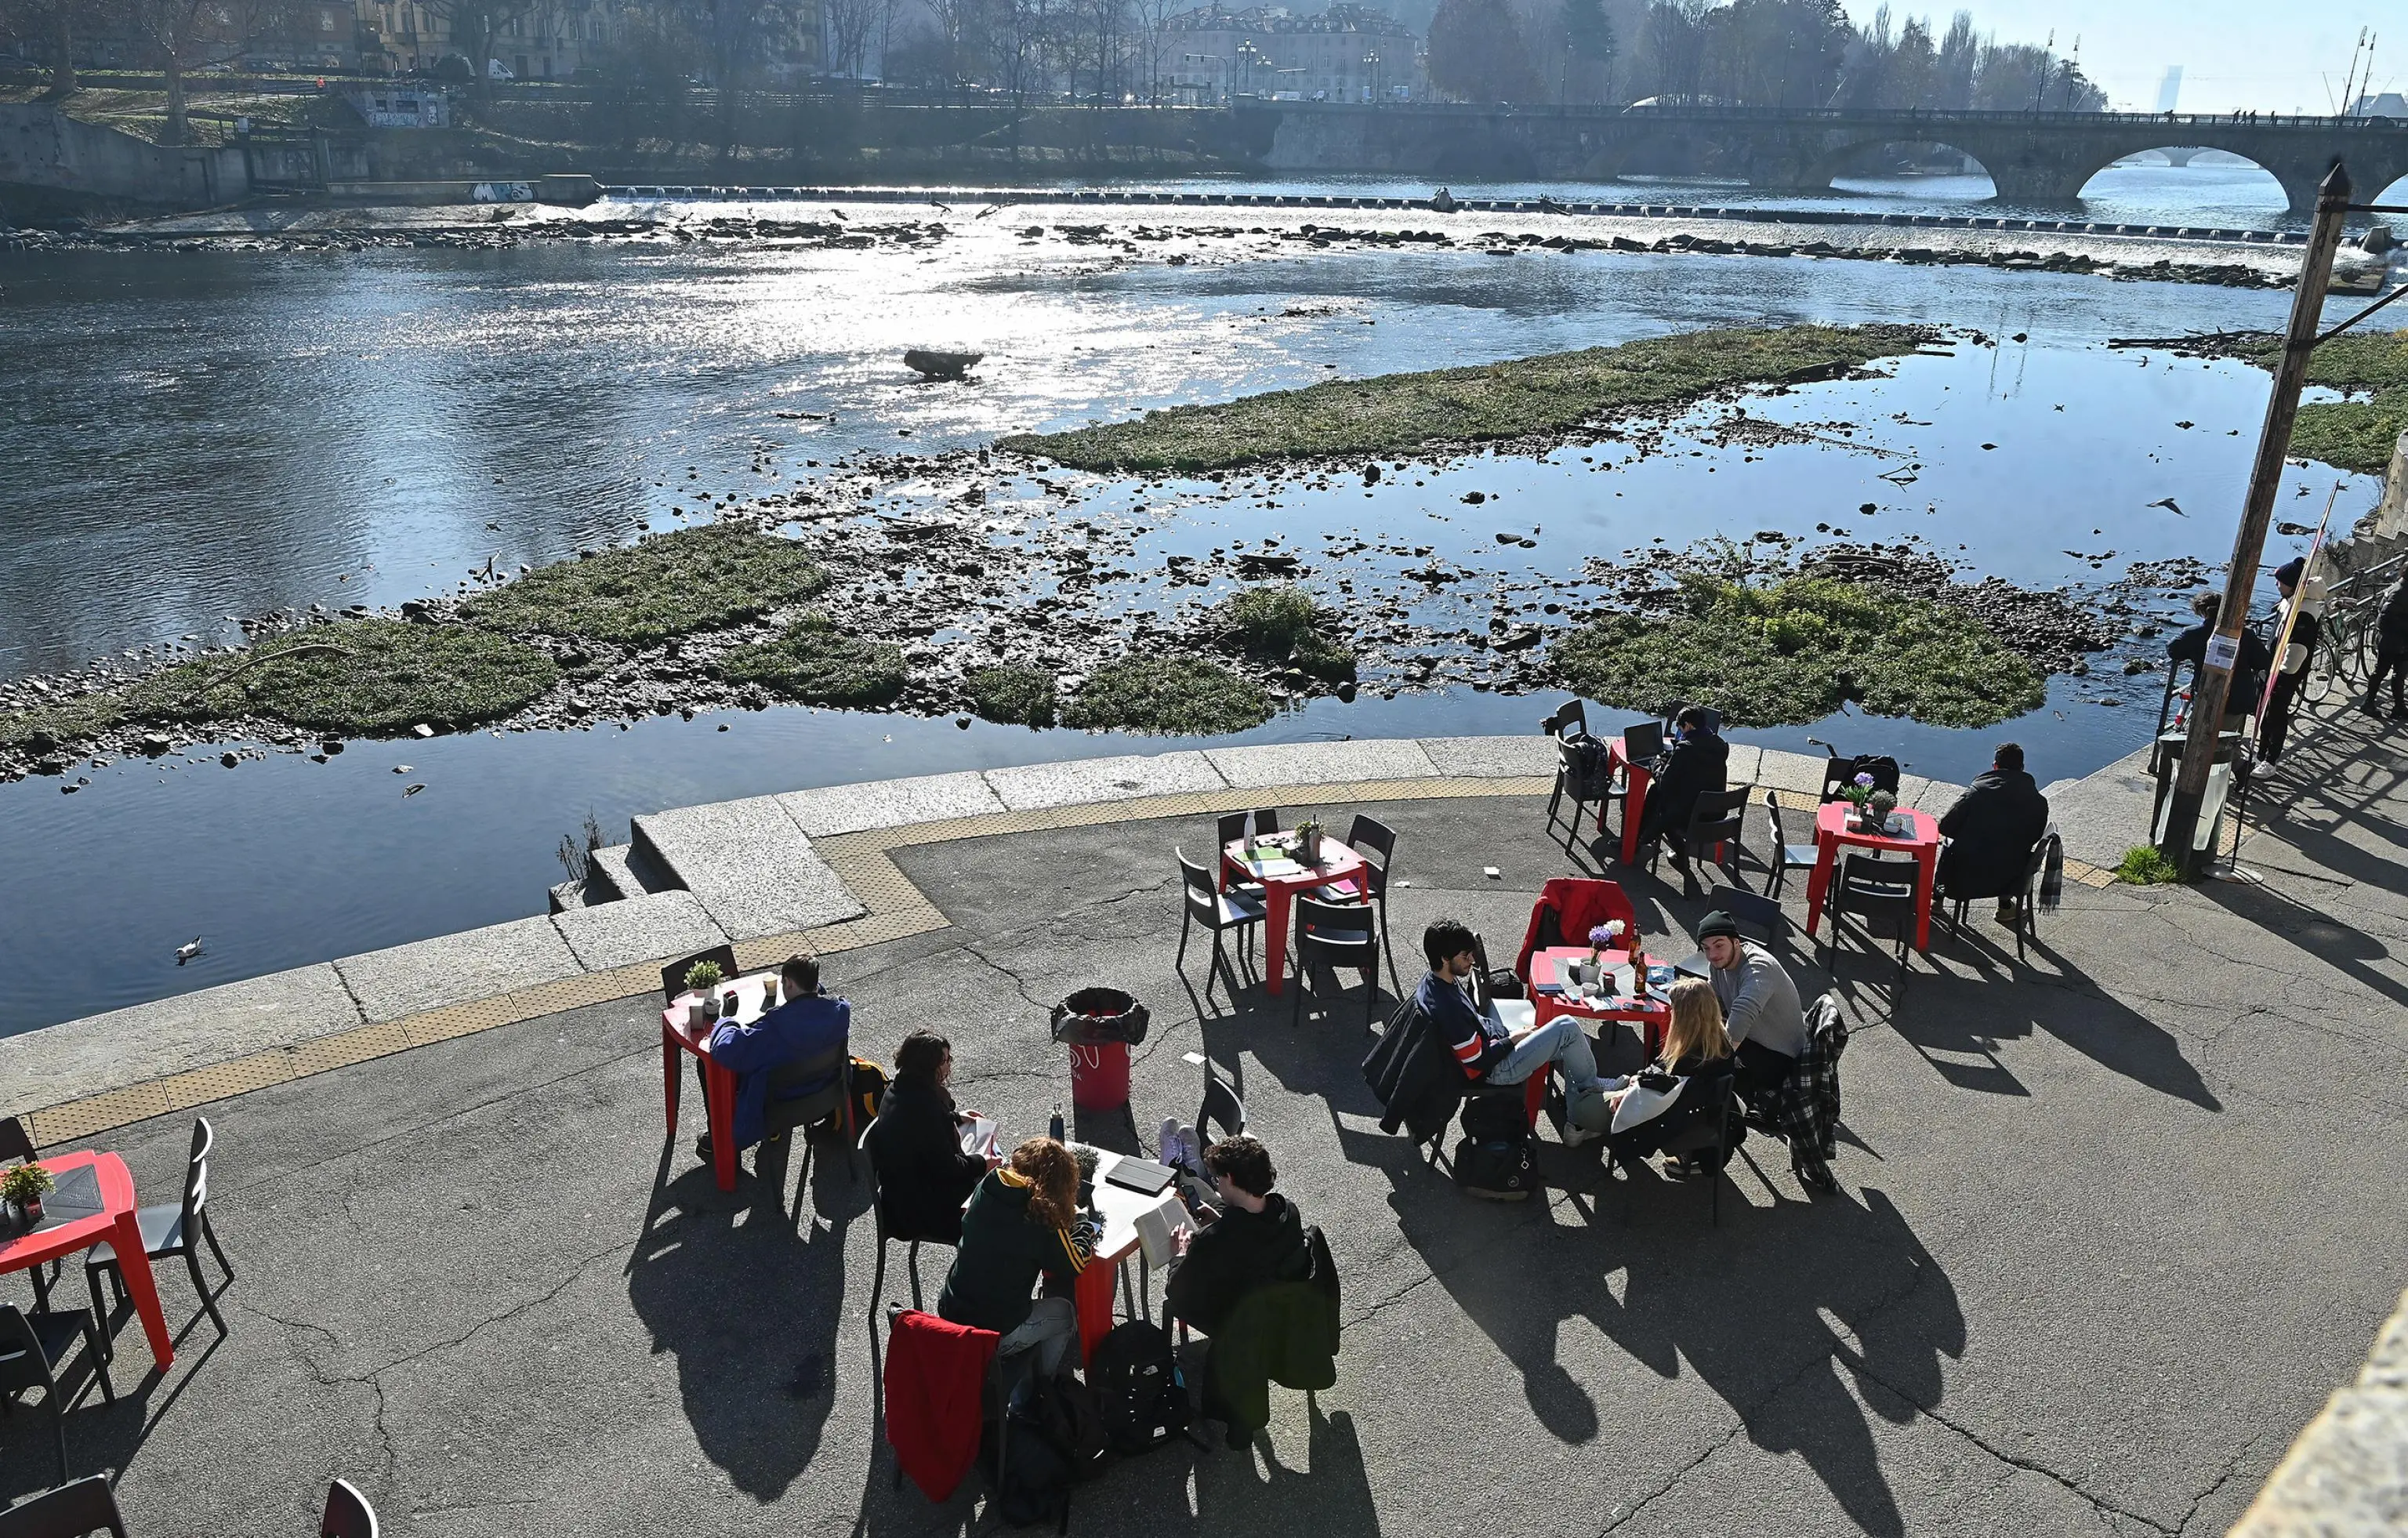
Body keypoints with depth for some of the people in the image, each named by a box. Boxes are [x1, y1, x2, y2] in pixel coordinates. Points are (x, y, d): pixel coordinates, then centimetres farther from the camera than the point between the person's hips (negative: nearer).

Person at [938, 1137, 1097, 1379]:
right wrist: (1084, 1224, 10)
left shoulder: (986, 1189, -5)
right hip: (997, 1337, -6)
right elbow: (1075, 1266, -6)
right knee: (1065, 1312, 19)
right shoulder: (1043, 1222, -21)